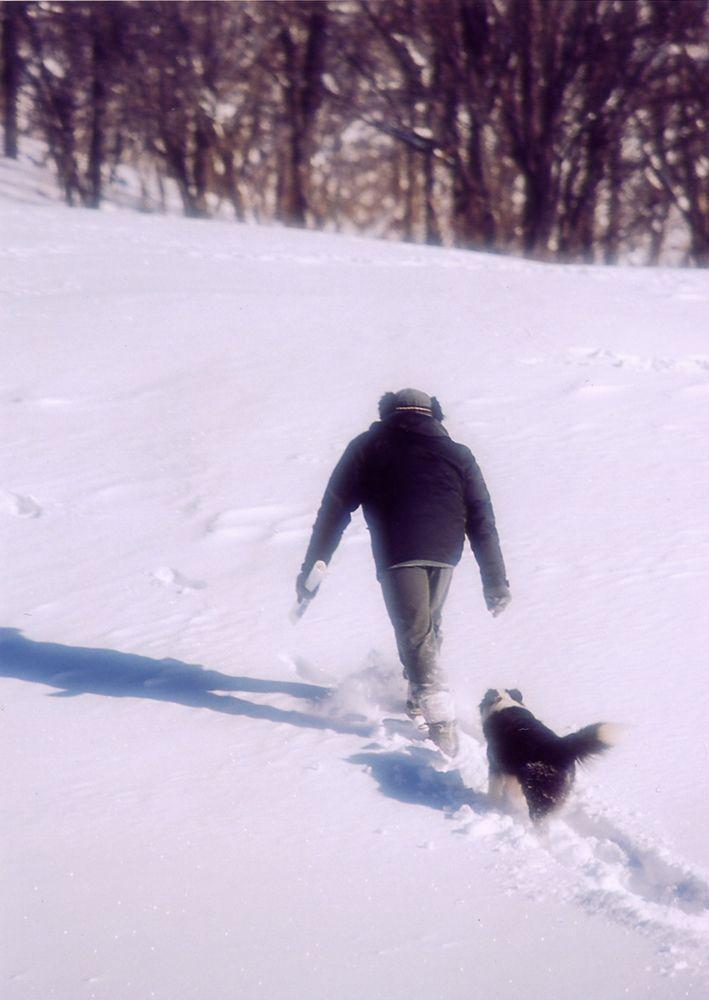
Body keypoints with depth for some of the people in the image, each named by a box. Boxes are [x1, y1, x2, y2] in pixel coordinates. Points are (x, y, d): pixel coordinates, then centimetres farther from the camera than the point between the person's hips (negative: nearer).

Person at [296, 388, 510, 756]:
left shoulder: (366, 448, 16)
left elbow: (334, 509, 11)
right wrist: (495, 583, 18)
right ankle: (420, 701, 33)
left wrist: (312, 568, 14)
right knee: (428, 624, 23)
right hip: (444, 554, 3)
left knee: (415, 632, -4)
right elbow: (482, 521, 15)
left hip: (397, 554, -3)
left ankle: (440, 720, -15)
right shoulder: (456, 454, 19)